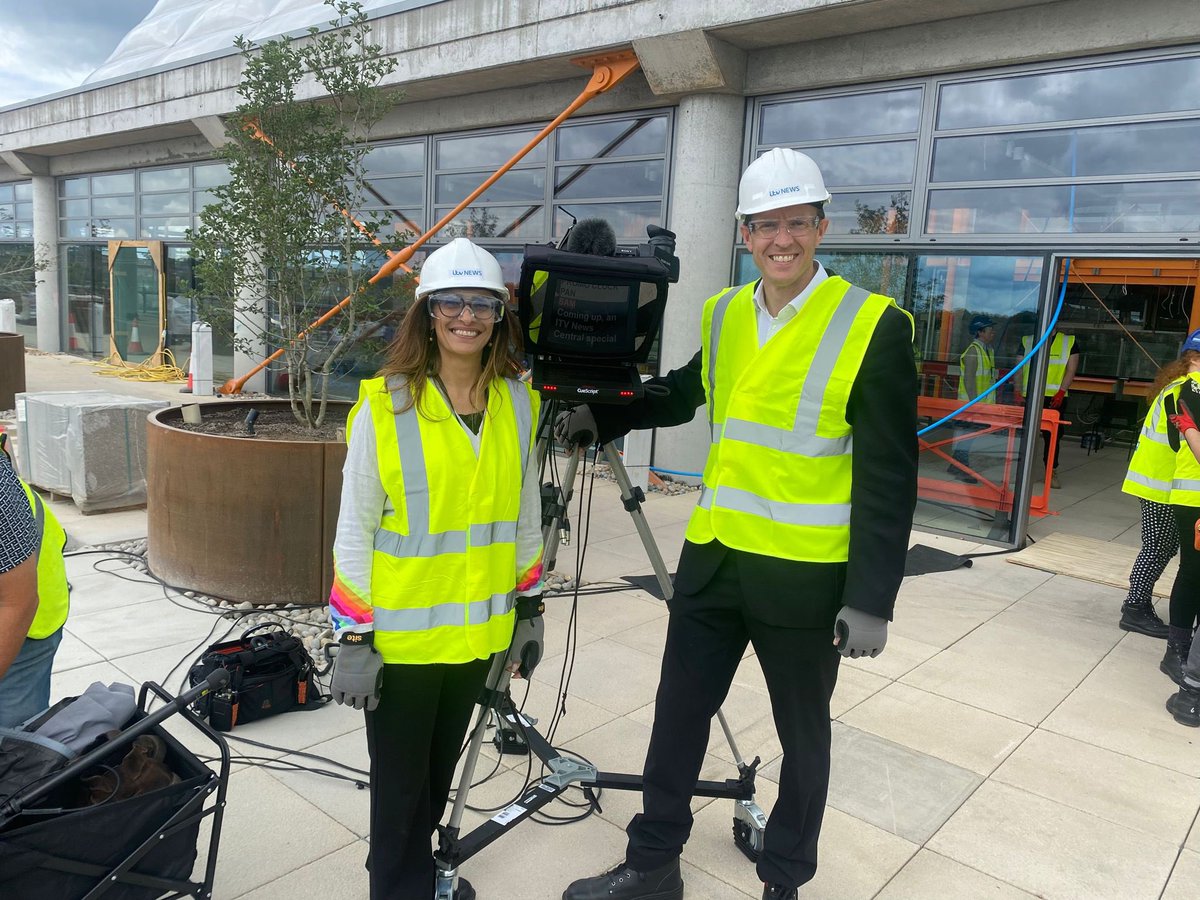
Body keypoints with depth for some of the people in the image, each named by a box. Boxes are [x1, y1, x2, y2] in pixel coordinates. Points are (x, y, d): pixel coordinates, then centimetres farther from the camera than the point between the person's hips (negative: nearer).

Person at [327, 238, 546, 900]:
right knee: (400, 781, 12)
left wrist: (529, 607, 10)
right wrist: (353, 637, -10)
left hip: (478, 629, 4)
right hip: (401, 635, -4)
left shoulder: (517, 403, 0)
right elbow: (354, 531, -9)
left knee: (441, 767, 23)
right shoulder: (384, 406, -13)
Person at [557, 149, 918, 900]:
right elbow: (687, 391, 24)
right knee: (678, 715, 14)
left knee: (802, 733, 15)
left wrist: (872, 597, -15)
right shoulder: (723, 314, 6)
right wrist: (603, 417, 9)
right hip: (714, 557, 5)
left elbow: (889, 477, -12)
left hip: (806, 574, -5)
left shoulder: (873, 325, -12)